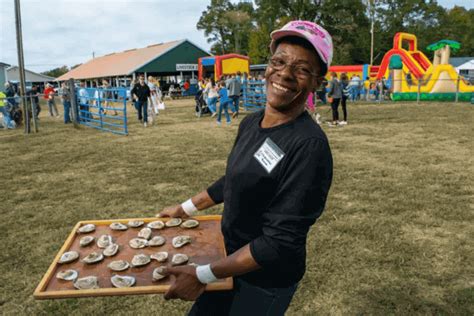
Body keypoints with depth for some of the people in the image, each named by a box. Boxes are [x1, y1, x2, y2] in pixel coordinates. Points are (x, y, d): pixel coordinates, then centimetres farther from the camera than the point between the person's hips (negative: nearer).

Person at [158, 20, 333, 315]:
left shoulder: (310, 146, -28)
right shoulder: (251, 122, -2)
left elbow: (281, 242, -27)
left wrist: (203, 275, -24)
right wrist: (186, 208, 18)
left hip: (266, 281, -6)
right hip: (231, 258, 7)